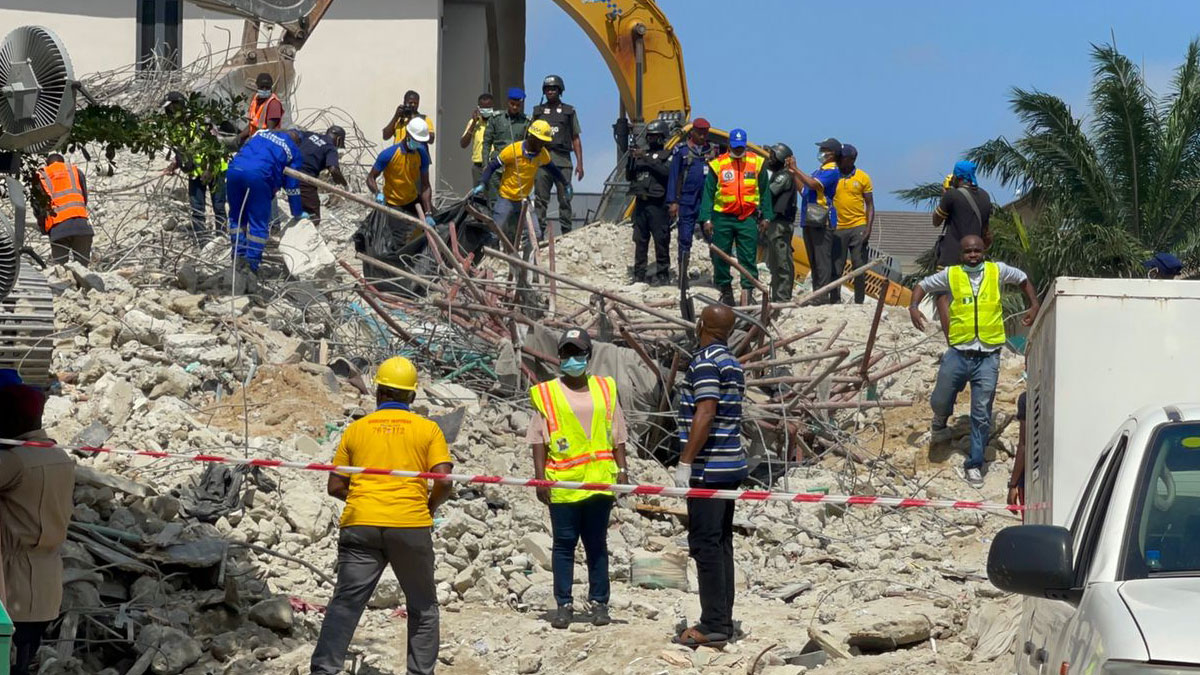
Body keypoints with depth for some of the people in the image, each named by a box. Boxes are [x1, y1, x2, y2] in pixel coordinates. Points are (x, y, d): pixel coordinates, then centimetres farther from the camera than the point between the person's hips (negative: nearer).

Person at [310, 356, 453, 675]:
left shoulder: (356, 429, 11)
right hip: (411, 527, -1)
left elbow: (335, 487, 10)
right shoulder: (428, 429, 7)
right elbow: (443, 481, -4)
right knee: (423, 607, 14)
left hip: (360, 526, 1)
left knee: (345, 603, -1)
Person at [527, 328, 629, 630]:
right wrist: (540, 477, -5)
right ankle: (564, 604, 7)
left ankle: (599, 602, 13)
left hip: (599, 480, 2)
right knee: (564, 543, 2)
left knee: (596, 544, 7)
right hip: (562, 483, -2)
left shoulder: (605, 389, 11)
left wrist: (622, 471, 5)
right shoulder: (547, 393, 5)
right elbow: (539, 439, 3)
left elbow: (617, 435, 13)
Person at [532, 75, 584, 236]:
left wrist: (580, 163, 3)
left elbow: (576, 139, 11)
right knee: (541, 199, -3)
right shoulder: (538, 111, 16)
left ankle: (566, 233, -2)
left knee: (565, 199, -4)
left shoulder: (569, 111, 13)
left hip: (562, 160, -1)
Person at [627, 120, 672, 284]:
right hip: (640, 202, 6)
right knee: (640, 240, 7)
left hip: (658, 204, -6)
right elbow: (628, 176, 19)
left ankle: (662, 275, -2)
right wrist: (631, 159, 2)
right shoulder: (642, 154, 20)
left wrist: (647, 160, -18)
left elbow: (667, 171, -16)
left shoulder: (667, 155, 3)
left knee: (661, 240, -6)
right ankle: (639, 274, 11)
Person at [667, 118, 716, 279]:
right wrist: (672, 202, -4)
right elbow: (673, 177, 3)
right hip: (687, 203, -1)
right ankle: (682, 276, 8)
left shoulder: (713, 151, 11)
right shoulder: (681, 151, 5)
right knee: (685, 240, 2)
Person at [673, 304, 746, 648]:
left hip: (709, 468, -9)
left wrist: (685, 462, -19)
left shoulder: (706, 361, -13)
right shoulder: (734, 363, 15)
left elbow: (705, 414, -21)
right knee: (722, 542, 12)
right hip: (730, 466, 9)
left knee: (705, 544, -7)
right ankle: (723, 620, 16)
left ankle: (713, 626, -8)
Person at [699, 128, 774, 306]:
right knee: (720, 257, 4)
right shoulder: (717, 165, 3)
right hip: (722, 217, 0)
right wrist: (706, 219, -2)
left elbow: (764, 192, 11)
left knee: (748, 258, -4)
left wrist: (765, 216, 6)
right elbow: (708, 193, 5)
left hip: (748, 218, 0)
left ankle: (748, 290, -1)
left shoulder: (757, 163, 6)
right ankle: (725, 291, 17)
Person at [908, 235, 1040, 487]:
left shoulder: (997, 271, 5)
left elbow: (1023, 279, 21)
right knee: (939, 402, 4)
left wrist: (1034, 306, 10)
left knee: (982, 414, 0)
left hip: (988, 356, 0)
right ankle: (943, 414, 42)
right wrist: (914, 306, -6)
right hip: (958, 353, 0)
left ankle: (974, 464, 10)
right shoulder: (951, 275, 3)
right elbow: (923, 285, 13)